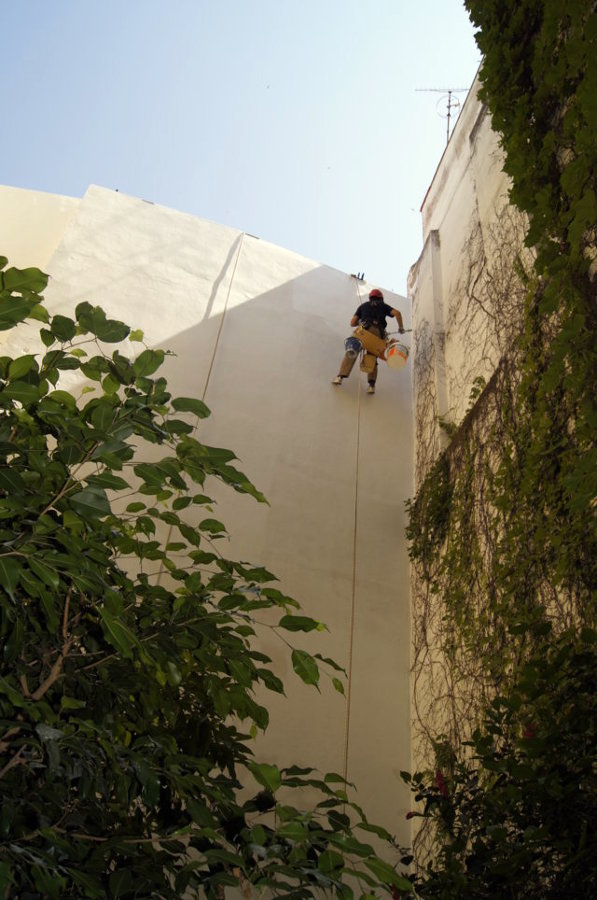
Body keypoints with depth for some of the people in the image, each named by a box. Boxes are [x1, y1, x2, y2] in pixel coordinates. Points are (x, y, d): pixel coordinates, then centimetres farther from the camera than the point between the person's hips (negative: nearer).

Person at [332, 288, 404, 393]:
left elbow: (352, 323, 23)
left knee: (351, 353, 8)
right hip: (378, 333, 1)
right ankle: (372, 384, -6)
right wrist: (401, 327, 20)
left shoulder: (364, 305, 29)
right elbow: (397, 313, 11)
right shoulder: (383, 306, 28)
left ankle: (340, 376, -5)